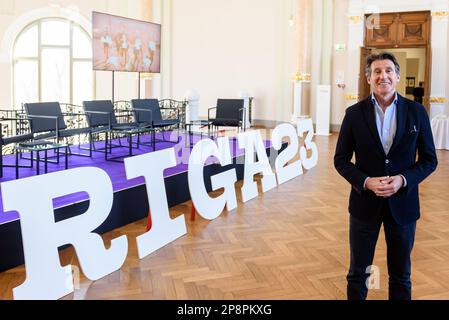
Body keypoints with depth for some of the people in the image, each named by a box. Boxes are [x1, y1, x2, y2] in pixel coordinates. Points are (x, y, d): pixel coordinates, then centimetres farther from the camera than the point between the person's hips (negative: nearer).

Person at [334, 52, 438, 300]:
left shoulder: (416, 111, -3)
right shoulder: (355, 113, -4)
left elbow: (429, 159, 0)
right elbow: (341, 160, -1)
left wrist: (403, 179, -17)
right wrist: (366, 181, -17)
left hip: (402, 203, 1)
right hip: (365, 202, 0)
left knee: (401, 275, 15)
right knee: (358, 272, 12)